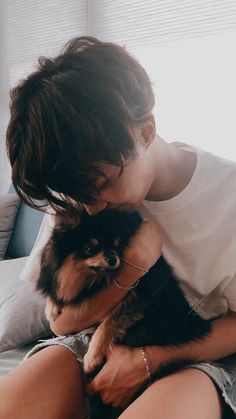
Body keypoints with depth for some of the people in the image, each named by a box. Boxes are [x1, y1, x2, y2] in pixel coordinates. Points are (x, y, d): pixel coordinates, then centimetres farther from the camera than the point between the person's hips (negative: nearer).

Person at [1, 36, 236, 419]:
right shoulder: (79, 192, -9)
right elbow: (62, 321, -5)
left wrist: (148, 359, -19)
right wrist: (135, 264, -23)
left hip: (199, 351, -2)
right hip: (103, 336, 3)